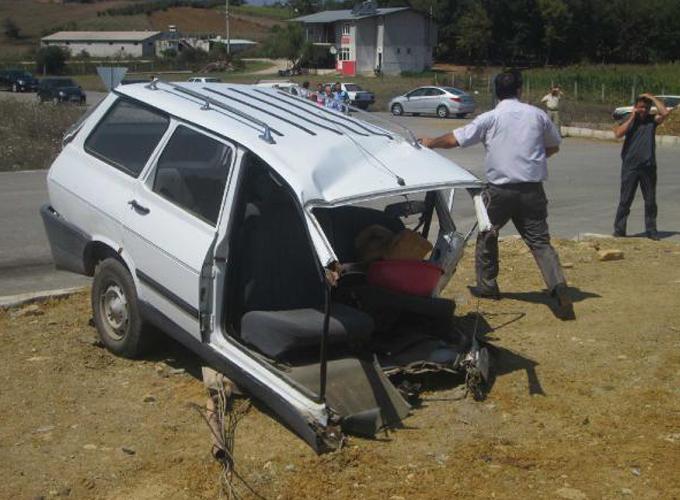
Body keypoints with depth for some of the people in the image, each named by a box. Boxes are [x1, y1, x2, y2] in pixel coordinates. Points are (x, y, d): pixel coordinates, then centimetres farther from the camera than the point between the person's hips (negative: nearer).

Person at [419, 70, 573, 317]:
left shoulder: (490, 118, -3)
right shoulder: (537, 114, 5)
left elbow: (456, 139, 0)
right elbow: (554, 146, 16)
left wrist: (430, 142, 16)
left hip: (500, 189, -2)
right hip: (532, 189, 2)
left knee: (487, 235, 19)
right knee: (539, 240, 3)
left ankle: (487, 285, 26)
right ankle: (558, 285, -14)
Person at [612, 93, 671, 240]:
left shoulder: (652, 120, 7)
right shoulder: (629, 120, 3)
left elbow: (665, 113, -12)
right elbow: (618, 133, -14)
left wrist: (652, 98, -5)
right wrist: (632, 117, -11)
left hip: (648, 166, 2)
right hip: (630, 166, -2)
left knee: (650, 201, 7)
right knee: (625, 200, 2)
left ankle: (651, 230, 16)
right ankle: (619, 229, 7)